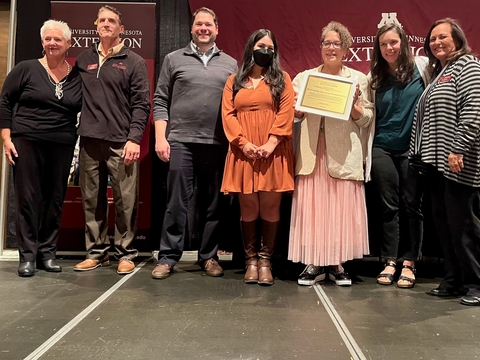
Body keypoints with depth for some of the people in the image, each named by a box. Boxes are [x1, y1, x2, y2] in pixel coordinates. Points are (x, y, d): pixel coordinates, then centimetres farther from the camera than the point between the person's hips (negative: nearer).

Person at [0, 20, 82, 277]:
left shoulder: (77, 76, 6)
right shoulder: (26, 69, 1)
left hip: (62, 146, 2)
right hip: (26, 142, -2)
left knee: (54, 200, 6)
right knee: (27, 198, 0)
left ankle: (47, 252, 17)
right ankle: (27, 255, 10)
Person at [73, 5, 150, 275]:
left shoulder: (134, 62, 5)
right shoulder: (84, 60, 15)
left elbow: (141, 104, -2)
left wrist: (134, 138, -11)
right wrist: (78, 131, 6)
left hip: (122, 143, -4)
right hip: (90, 141, 4)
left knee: (126, 201, -2)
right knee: (92, 200, 8)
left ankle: (126, 253, 10)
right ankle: (96, 251, 19)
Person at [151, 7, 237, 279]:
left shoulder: (230, 64, 12)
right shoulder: (174, 59, 9)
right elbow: (160, 101, 6)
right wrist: (160, 137, -4)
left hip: (217, 145, 2)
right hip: (180, 141, -1)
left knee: (214, 204, 6)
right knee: (176, 202, 1)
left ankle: (209, 256, 18)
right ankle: (168, 257, 11)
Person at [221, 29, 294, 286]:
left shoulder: (281, 79, 12)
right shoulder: (234, 81, 16)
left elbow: (286, 113, 0)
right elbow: (228, 114, 5)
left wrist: (271, 143, -12)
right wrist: (243, 143, -10)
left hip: (273, 153, -1)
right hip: (244, 153, 1)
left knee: (270, 206, -1)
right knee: (248, 207, 3)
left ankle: (265, 260, 9)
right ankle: (251, 260, 12)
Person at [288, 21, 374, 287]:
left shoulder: (358, 78, 10)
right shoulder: (305, 77, 14)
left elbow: (368, 118, 7)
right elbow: (294, 115, 12)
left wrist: (354, 105, -11)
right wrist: (299, 107, -8)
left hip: (344, 154, -1)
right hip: (312, 153, 1)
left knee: (342, 209, 0)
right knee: (311, 208, 0)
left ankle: (338, 264, 13)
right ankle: (314, 264, 11)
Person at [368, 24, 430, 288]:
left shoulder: (422, 66, 0)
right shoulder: (375, 77, 10)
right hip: (383, 149, 3)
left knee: (412, 206, 4)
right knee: (389, 206, 6)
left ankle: (409, 263, 14)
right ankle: (390, 261, 15)